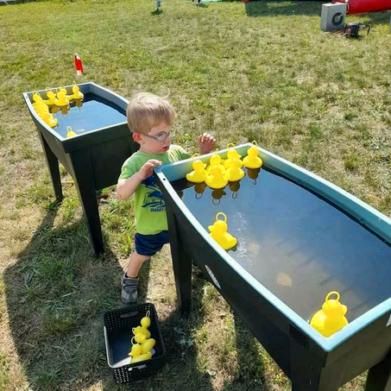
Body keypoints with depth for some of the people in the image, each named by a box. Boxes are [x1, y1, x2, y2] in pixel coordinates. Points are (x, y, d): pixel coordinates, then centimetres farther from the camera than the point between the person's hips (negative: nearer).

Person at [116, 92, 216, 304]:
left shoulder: (176, 152, -11)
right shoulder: (134, 163, -24)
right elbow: (121, 194, -34)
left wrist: (205, 152, -15)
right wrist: (140, 175, -47)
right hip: (150, 226, -3)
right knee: (141, 255, 23)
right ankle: (129, 280, 53)